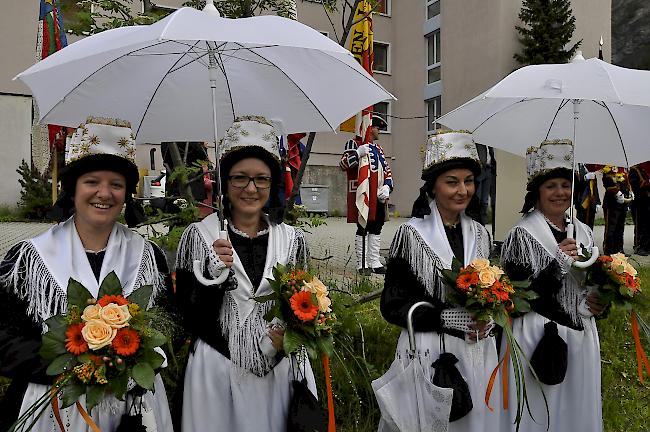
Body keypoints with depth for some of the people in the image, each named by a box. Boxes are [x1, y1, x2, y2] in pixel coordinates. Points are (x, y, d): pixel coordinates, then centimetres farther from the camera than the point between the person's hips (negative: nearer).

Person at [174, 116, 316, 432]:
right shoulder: (198, 235, -6)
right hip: (217, 372, -2)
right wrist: (213, 273, -23)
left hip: (281, 369, 2)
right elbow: (190, 318, -8)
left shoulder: (293, 239, 0)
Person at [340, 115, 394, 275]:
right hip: (363, 195, -8)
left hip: (379, 196, 8)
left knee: (376, 228, 11)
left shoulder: (378, 147, 22)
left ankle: (375, 262, 19)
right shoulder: (354, 144, -3)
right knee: (363, 229, -4)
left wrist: (387, 186, 3)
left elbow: (387, 169, 20)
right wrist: (358, 153, -33)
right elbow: (343, 164, -16)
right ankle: (362, 264, 3)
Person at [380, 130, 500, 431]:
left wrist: (487, 320, -5)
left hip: (478, 350, 5)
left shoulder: (480, 234, 6)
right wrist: (447, 318, -19)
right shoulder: (412, 234, -10)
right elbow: (393, 304, -10)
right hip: (428, 352, -5)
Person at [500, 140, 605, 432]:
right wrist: (559, 265, -25)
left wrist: (593, 303, -3)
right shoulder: (521, 235, -14)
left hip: (581, 334, 6)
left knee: (577, 408, 20)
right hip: (539, 338, -6)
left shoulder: (584, 233, 6)